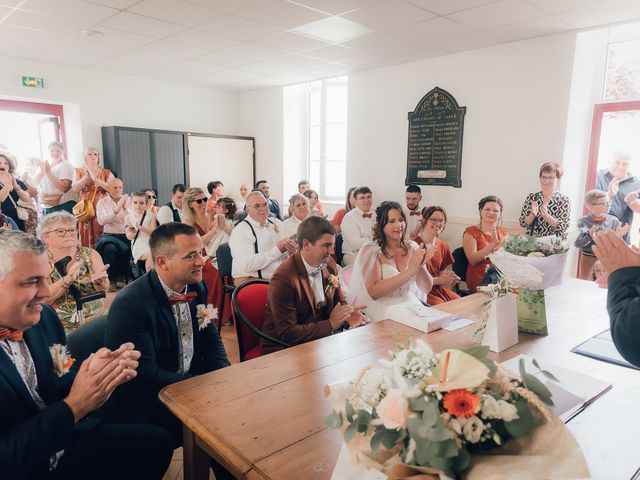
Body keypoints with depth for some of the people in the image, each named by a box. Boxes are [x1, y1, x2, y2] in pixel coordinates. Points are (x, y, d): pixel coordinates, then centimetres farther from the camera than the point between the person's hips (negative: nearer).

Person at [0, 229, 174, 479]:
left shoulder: (44, 316, -4)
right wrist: (74, 405, -25)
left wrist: (96, 374, -16)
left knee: (158, 442, 4)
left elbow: (58, 391, 4)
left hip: (66, 441, 7)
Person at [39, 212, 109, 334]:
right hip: (60, 326, -2)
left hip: (95, 320, 3)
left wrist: (99, 281, -29)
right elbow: (42, 298, -14)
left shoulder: (90, 255, 4)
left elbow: (103, 289, -7)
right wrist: (67, 280, -29)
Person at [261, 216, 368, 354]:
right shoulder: (283, 279, -22)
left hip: (320, 336, 8)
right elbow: (287, 333, -22)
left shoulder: (329, 263, 0)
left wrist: (347, 314, -10)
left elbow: (339, 300, 14)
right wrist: (330, 324, -26)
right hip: (284, 347, -7)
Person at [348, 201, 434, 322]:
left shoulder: (412, 247, 6)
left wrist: (421, 267, -18)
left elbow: (426, 289, 3)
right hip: (381, 309, -5)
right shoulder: (371, 250, -8)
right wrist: (409, 271, -24)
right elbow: (373, 292, -19)